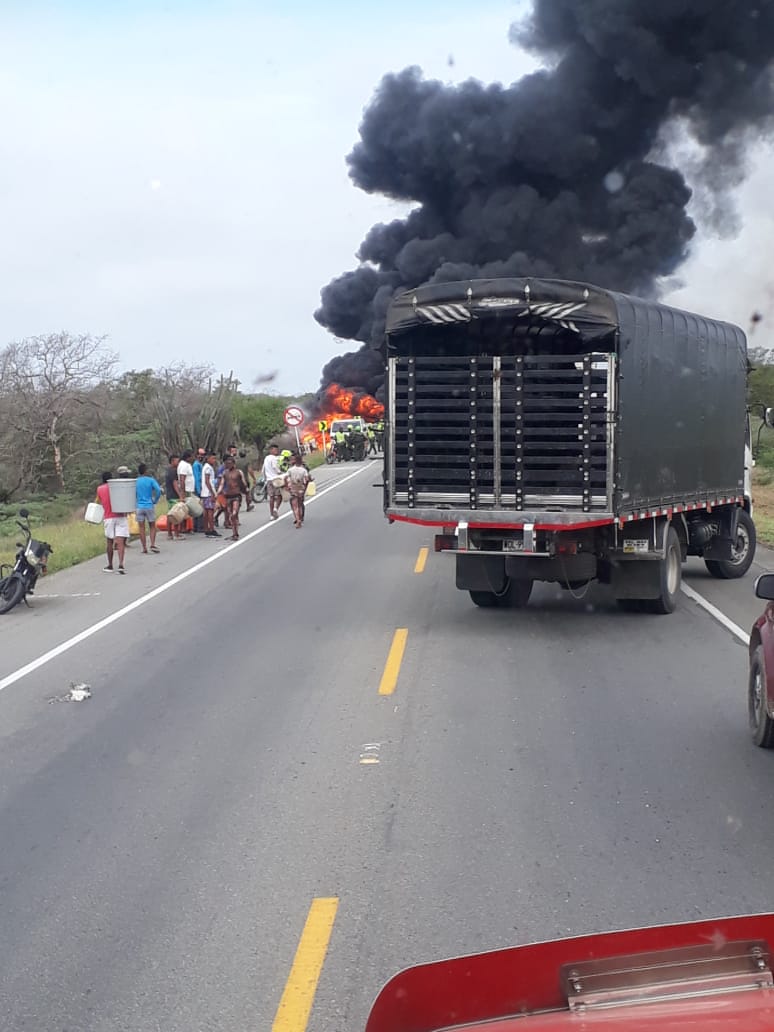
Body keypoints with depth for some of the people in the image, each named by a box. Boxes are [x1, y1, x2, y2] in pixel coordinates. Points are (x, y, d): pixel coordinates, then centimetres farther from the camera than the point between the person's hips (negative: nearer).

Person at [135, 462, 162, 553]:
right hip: (149, 506, -1)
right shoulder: (151, 480, -5)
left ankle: (144, 548, 5)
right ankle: (152, 545, -5)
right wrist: (155, 501, -1)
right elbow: (158, 490, -16)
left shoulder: (135, 481, 1)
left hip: (139, 507, 1)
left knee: (141, 528, 6)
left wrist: (135, 502, 11)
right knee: (152, 526, 10)